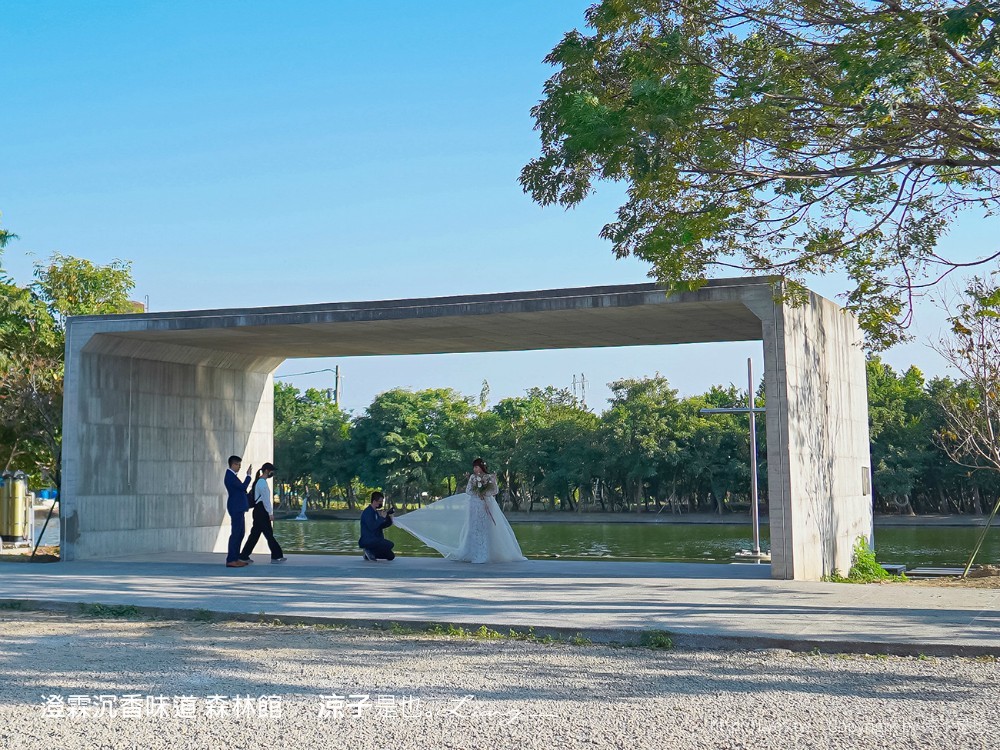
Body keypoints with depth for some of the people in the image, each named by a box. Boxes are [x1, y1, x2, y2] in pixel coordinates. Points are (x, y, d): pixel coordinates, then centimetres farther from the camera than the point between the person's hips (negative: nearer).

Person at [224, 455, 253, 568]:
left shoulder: (232, 475, 16)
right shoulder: (230, 476, -16)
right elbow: (243, 487, -21)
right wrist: (248, 475, -13)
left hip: (238, 508, 11)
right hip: (236, 508, -11)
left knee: (240, 533, 14)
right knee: (236, 533, -9)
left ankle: (235, 558, 18)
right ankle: (230, 560, -8)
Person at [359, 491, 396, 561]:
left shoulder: (375, 512, 13)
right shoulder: (367, 512, -15)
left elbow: (381, 526, 15)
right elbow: (372, 527, -27)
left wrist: (389, 519, -1)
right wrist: (382, 517, -21)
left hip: (376, 540, 10)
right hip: (367, 540, -10)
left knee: (391, 556, 10)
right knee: (390, 544, -26)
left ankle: (369, 554, 13)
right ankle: (369, 551, -10)